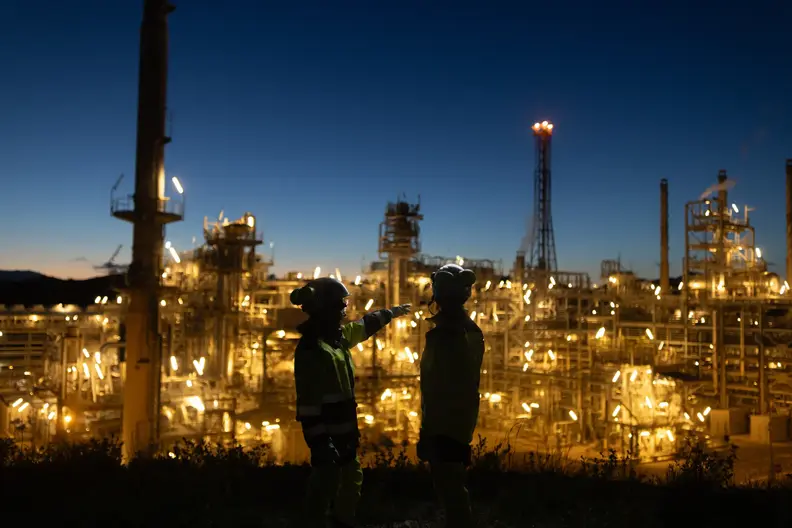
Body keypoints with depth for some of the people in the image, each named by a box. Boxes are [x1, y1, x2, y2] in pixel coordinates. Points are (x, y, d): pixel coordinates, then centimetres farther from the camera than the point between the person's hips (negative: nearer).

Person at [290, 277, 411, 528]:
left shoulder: (338, 335, 6)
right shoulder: (311, 347, -21)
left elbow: (365, 325, 27)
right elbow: (308, 400, -24)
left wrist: (392, 312, 40)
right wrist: (319, 441, -27)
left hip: (344, 430, 10)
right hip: (328, 433, -10)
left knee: (352, 480, 23)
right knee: (324, 490, -1)